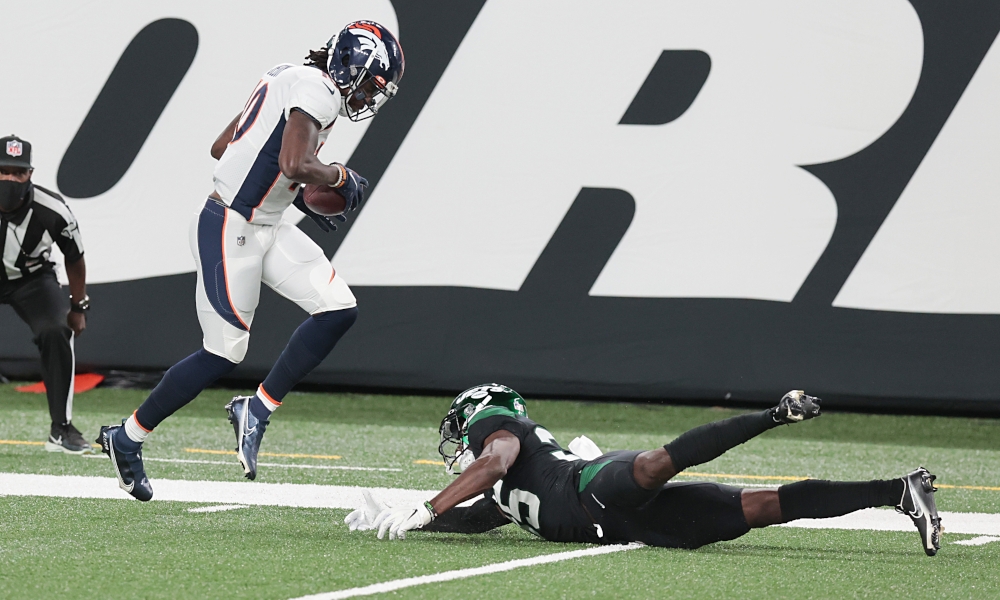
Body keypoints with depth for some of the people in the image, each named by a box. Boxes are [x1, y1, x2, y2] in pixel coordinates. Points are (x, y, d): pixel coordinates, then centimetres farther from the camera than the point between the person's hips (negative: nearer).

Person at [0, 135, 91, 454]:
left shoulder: (52, 211, -25)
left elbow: (74, 259, -4)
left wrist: (77, 308, 5)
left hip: (32, 280, 0)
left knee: (56, 334, -24)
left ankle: (61, 428, -13)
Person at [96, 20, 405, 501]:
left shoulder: (289, 80, 13)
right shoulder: (318, 90, -17)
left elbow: (221, 147, 18)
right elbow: (295, 164, -31)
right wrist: (339, 177, -11)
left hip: (266, 226, 10)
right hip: (229, 232, -10)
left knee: (338, 310, -1)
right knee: (223, 354, -1)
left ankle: (256, 411, 7)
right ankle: (127, 437, 15)